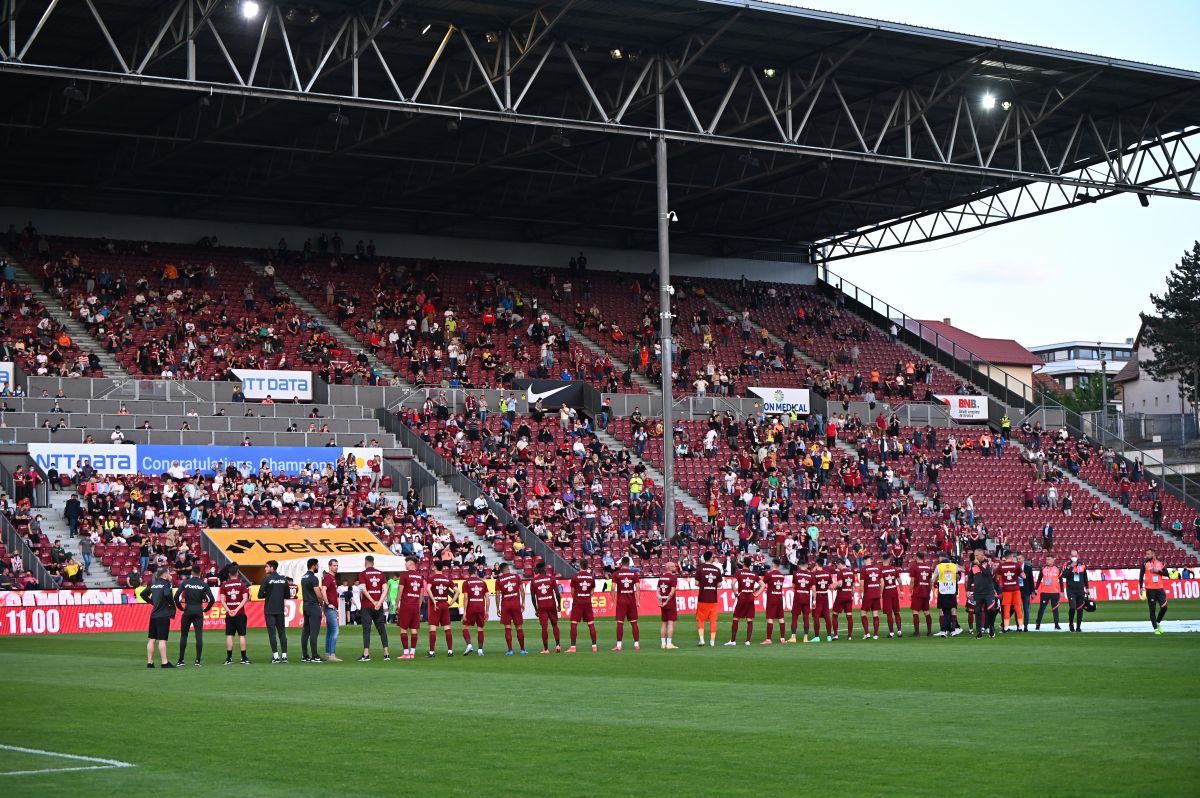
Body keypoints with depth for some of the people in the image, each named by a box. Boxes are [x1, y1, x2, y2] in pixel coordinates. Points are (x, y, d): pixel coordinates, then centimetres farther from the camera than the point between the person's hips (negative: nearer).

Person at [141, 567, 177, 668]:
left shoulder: (153, 584, 12)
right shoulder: (165, 584, -9)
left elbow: (142, 594, 18)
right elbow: (167, 594, -27)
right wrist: (172, 603, -11)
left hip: (153, 615, 7)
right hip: (163, 615, -7)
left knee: (151, 639, 8)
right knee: (162, 639, -7)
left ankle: (149, 662, 12)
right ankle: (164, 663, -7)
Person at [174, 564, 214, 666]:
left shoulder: (185, 583, -2)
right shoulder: (204, 584, -1)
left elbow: (176, 596, -8)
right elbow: (211, 599, -6)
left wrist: (180, 607, 6)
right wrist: (206, 609, 8)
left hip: (187, 611, 0)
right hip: (199, 611, 0)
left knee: (183, 635, 8)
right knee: (199, 636, 0)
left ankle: (181, 660, 8)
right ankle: (198, 660, -5)